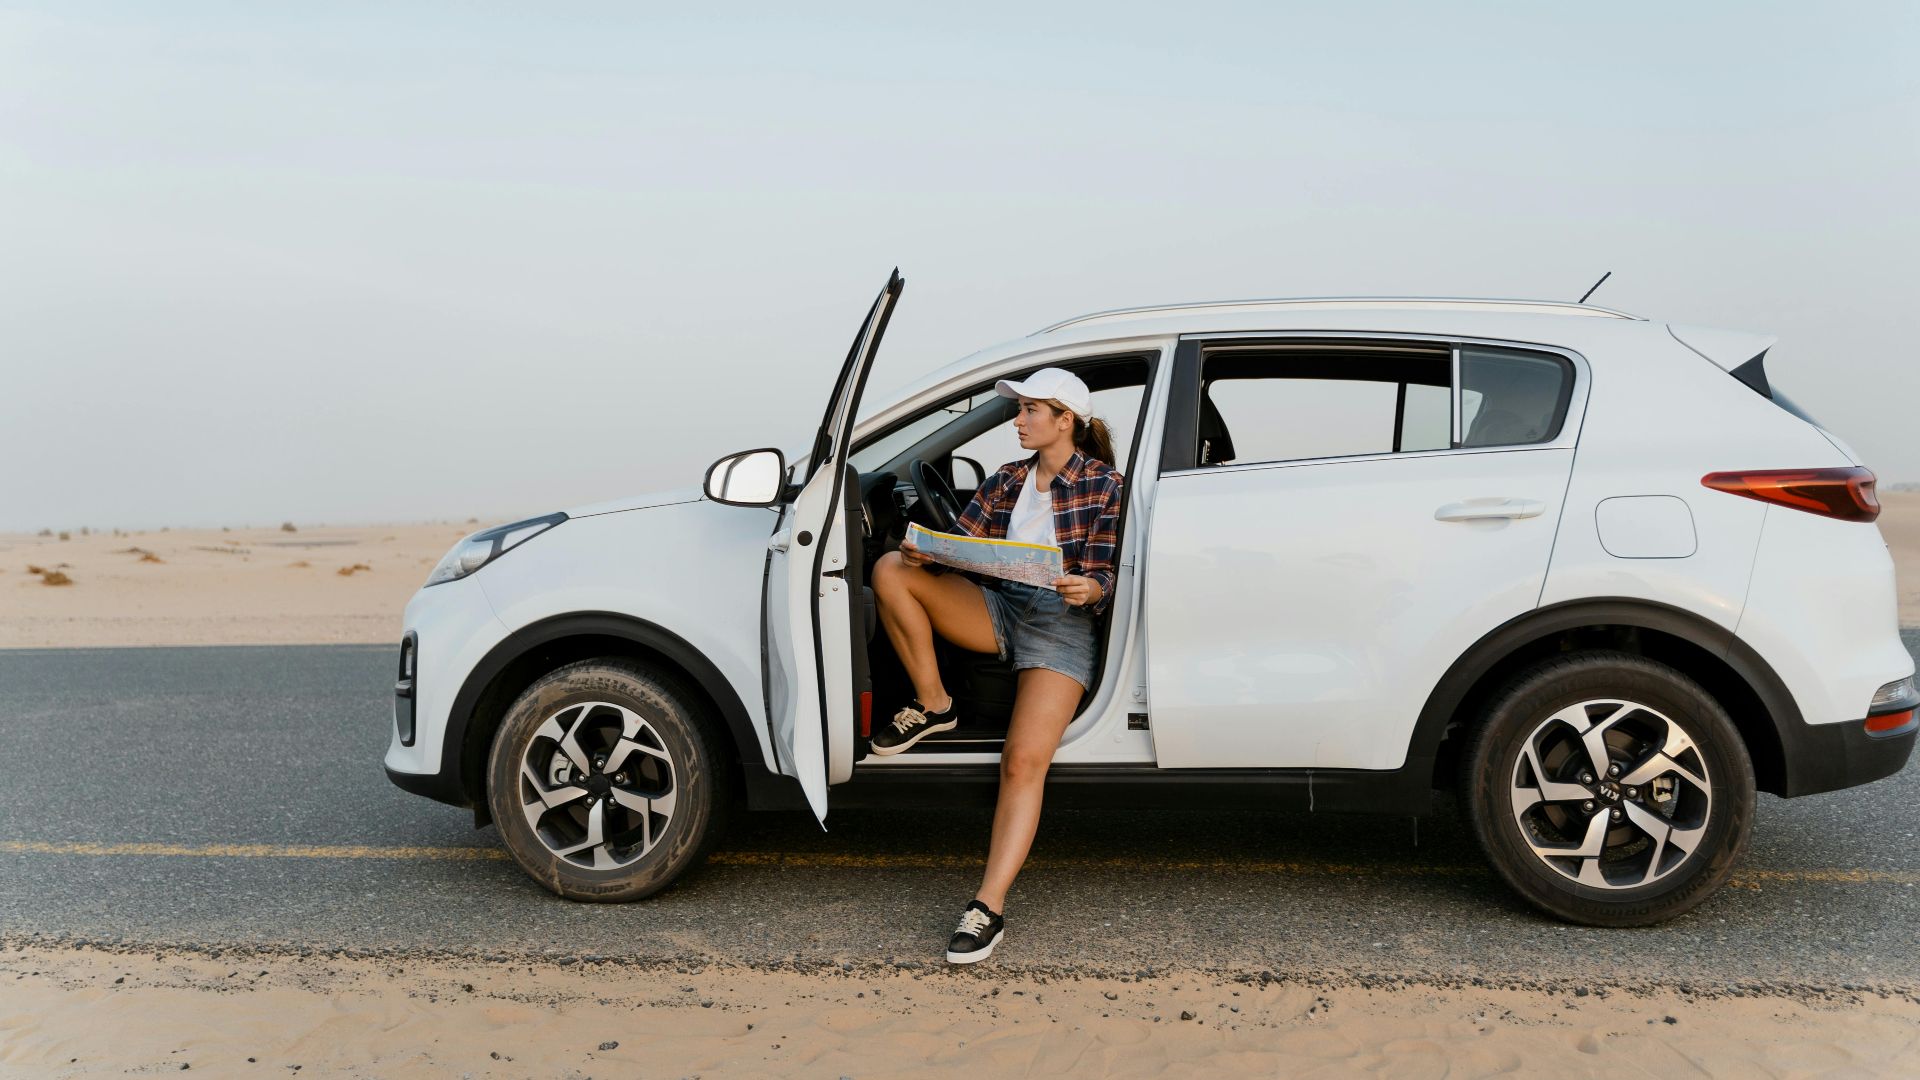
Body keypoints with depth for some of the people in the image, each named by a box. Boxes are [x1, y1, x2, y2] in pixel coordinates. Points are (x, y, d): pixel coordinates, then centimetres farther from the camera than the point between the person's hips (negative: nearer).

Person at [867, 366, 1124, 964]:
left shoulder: (1103, 484, 1)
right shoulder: (1007, 479, 16)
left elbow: (1104, 580, -3)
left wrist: (1089, 589, -28)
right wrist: (923, 555, -14)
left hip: (1061, 619, -5)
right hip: (995, 606, 5)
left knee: (1024, 761, -24)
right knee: (891, 569, -17)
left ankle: (989, 907, -24)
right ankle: (933, 706, -7)